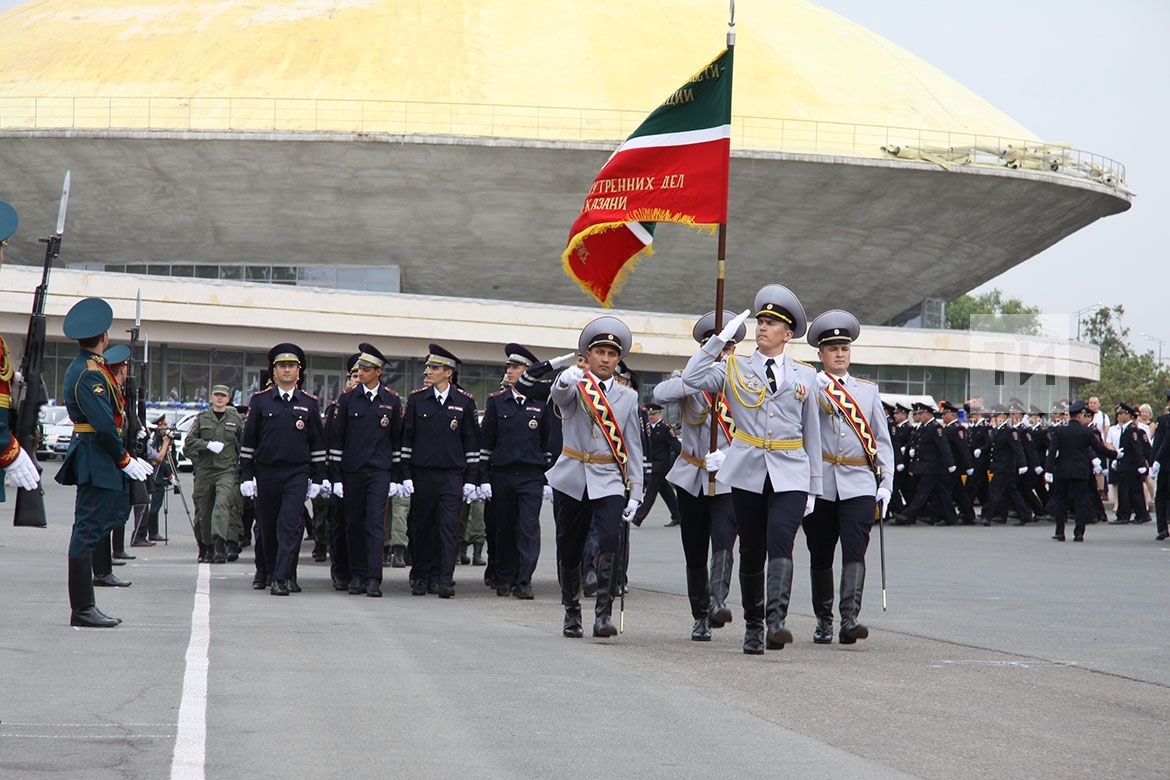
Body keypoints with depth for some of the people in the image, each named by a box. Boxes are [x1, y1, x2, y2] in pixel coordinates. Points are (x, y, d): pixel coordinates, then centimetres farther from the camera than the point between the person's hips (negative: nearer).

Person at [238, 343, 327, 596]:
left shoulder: (309, 404, 6)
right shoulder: (260, 401, 3)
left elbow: (318, 443, 10)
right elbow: (248, 440, 4)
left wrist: (317, 479, 6)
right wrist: (246, 477, -1)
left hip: (297, 473, 0)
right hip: (266, 473, 0)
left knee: (291, 525, -12)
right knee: (267, 526, 9)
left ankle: (281, 578, -14)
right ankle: (264, 570, 29)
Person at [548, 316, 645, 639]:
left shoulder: (627, 397, 8)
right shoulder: (573, 388, 1)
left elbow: (633, 448, 9)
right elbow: (559, 393, -26)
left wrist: (635, 493, 2)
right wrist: (567, 379, -50)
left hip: (609, 482, 0)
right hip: (572, 480, 0)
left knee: (610, 542, -20)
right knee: (569, 551, 6)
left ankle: (603, 615, -18)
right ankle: (572, 614, 24)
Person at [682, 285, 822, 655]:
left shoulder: (804, 375, 11)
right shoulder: (735, 368, 8)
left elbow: (812, 433, 14)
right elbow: (692, 377, -10)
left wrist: (813, 486, 11)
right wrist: (721, 338, -8)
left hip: (790, 474, -1)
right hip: (747, 472, 1)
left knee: (781, 542, -19)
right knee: (751, 552, 5)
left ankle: (777, 621, -28)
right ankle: (753, 627, 16)